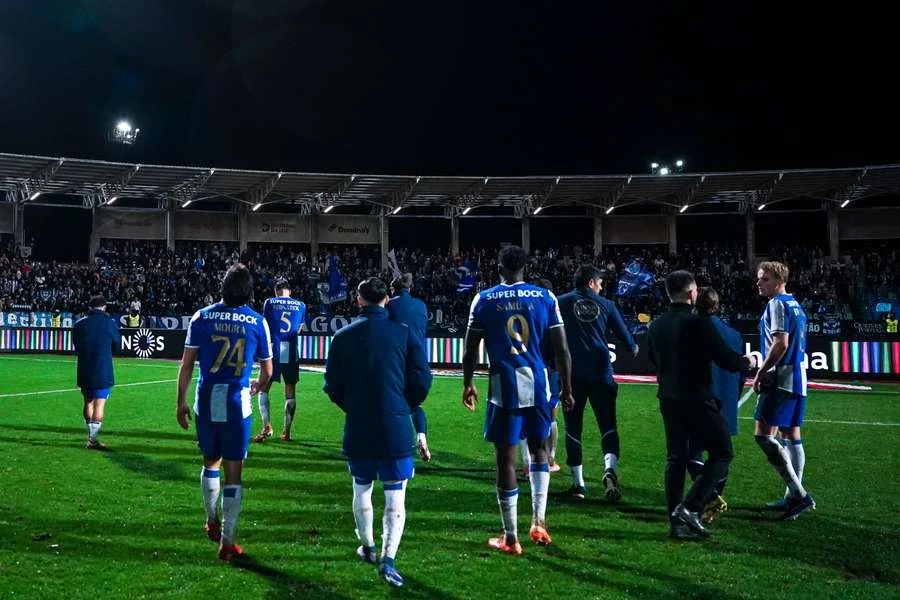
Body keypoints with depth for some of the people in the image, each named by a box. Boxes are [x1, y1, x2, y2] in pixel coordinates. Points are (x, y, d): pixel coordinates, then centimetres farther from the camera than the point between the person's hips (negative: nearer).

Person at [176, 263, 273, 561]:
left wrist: (181, 401, 10)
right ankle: (227, 542, 8)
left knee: (211, 462, 22)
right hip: (237, 402, -2)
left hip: (206, 400, 2)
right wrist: (256, 387, 28)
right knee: (233, 472, 5)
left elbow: (187, 364, 0)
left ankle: (213, 522, 38)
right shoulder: (258, 322, -1)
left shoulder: (202, 317, 0)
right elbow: (267, 371, 6)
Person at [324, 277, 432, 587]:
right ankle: (388, 559, -7)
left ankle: (368, 547, 36)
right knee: (395, 497, 5)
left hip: (357, 429, 2)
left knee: (362, 489, 22)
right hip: (396, 428, -2)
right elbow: (422, 381, -4)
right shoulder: (404, 333, -5)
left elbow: (332, 386, 4)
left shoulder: (343, 336, 0)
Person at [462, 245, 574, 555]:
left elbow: (470, 350, 4)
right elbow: (562, 350, 2)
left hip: (505, 385, -2)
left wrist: (467, 384, 18)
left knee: (506, 459, 5)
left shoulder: (484, 299, 1)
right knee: (538, 449, 22)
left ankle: (510, 538, 12)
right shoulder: (545, 297, 3)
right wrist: (566, 388, 12)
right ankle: (538, 522, 17)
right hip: (537, 383, 2)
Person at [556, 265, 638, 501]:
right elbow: (623, 333, 15)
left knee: (573, 427, 9)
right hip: (600, 374, 0)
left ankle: (578, 482, 10)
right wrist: (633, 348, 36)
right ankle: (609, 468, -20)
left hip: (572, 374, 0)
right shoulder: (605, 305, 8)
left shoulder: (561, 303, 4)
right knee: (607, 425, 5)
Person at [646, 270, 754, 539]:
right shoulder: (698, 323, -15)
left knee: (675, 459, 12)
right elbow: (726, 360, -13)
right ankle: (689, 508, -5)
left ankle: (676, 522, 13)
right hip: (697, 400, -7)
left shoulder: (655, 326, 6)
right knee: (721, 453, 6)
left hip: (668, 400, 7)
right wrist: (747, 361, 7)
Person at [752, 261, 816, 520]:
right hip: (797, 379, 10)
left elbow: (780, 344, -20)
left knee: (763, 434, -10)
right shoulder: (795, 305, 17)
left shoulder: (777, 304, -11)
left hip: (780, 380, -10)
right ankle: (794, 497, 17)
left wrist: (760, 374, -14)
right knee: (791, 435, 12)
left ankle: (798, 493, -12)